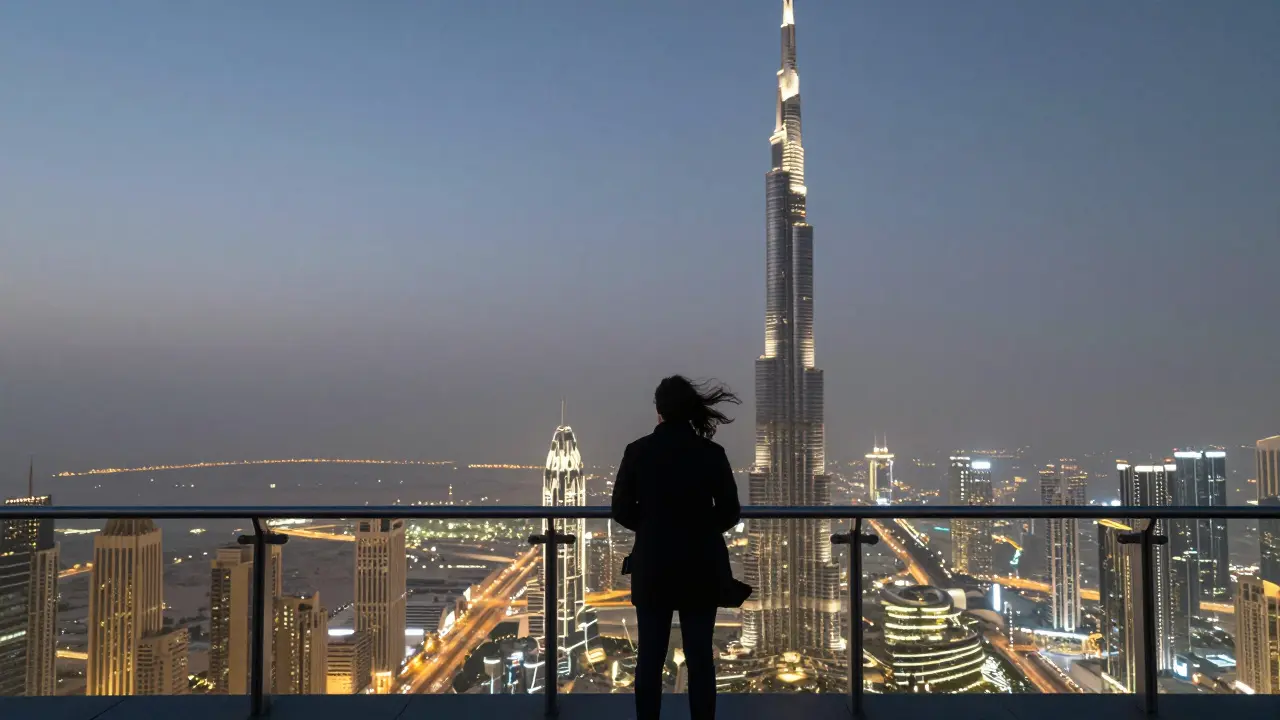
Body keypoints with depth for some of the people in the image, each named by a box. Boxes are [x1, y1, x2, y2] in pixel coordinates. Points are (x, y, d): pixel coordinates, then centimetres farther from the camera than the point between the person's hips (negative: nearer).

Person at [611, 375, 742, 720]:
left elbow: (621, 509, -2)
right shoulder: (711, 453, -7)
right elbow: (730, 512, -3)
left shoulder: (638, 451, -6)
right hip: (700, 568, 0)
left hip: (652, 566, 0)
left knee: (650, 656, 9)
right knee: (700, 656, 7)